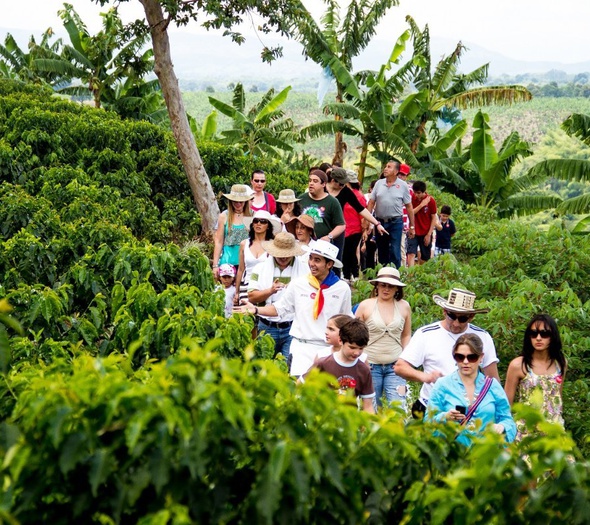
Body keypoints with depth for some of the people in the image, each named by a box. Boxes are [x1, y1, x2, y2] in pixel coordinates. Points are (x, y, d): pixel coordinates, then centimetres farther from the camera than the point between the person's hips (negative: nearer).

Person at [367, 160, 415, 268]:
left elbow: (409, 207, 0)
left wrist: (412, 226, -1)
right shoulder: (379, 183, 6)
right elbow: (371, 203, 6)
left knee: (395, 252, -5)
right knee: (381, 252, 12)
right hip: (379, 222, 3)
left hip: (395, 222, -3)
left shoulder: (403, 185, -2)